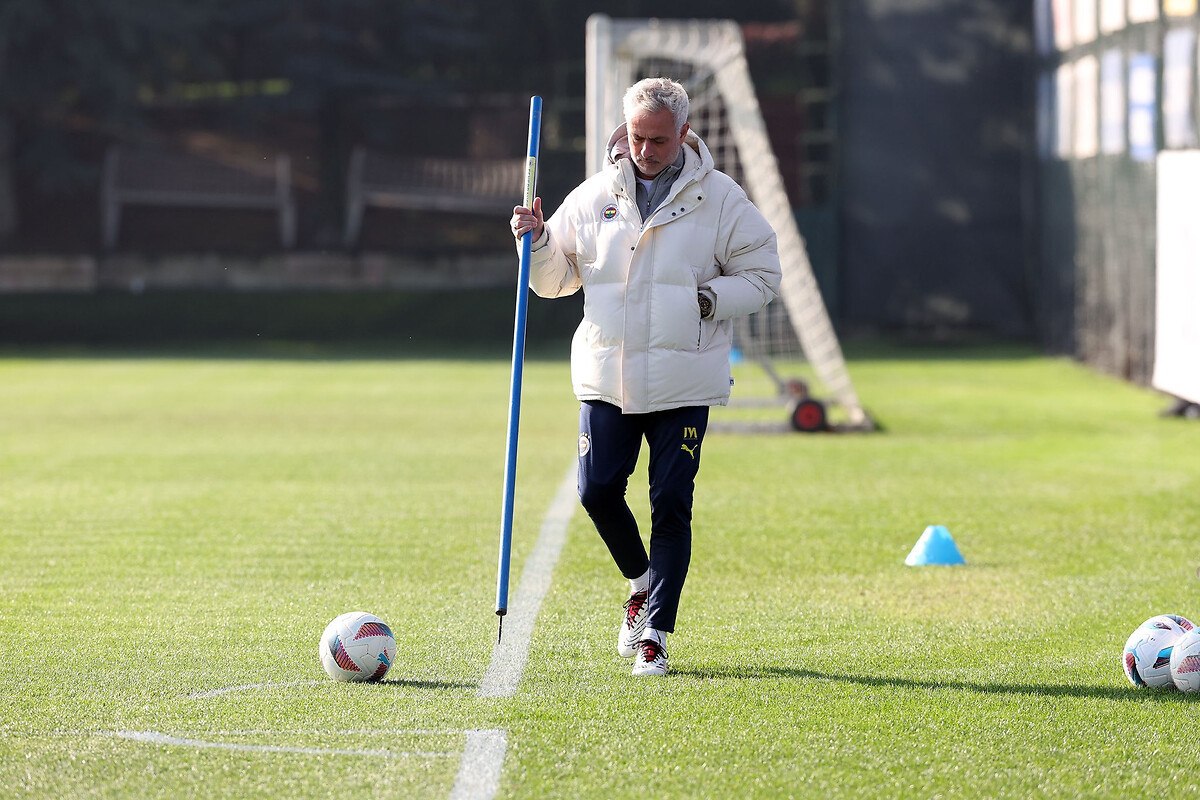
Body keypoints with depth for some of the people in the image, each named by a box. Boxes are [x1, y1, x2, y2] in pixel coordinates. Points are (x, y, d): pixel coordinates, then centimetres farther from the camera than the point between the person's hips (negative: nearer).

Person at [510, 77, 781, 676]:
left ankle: (654, 632, 3)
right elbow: (554, 279, 14)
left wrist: (710, 299, -12)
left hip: (684, 383, -2)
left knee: (671, 505, -4)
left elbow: (763, 276, 3)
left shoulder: (720, 199, 0)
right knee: (598, 490, -2)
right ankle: (641, 583, 26)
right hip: (607, 376, 3)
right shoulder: (595, 196, 7)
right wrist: (537, 241, -5)